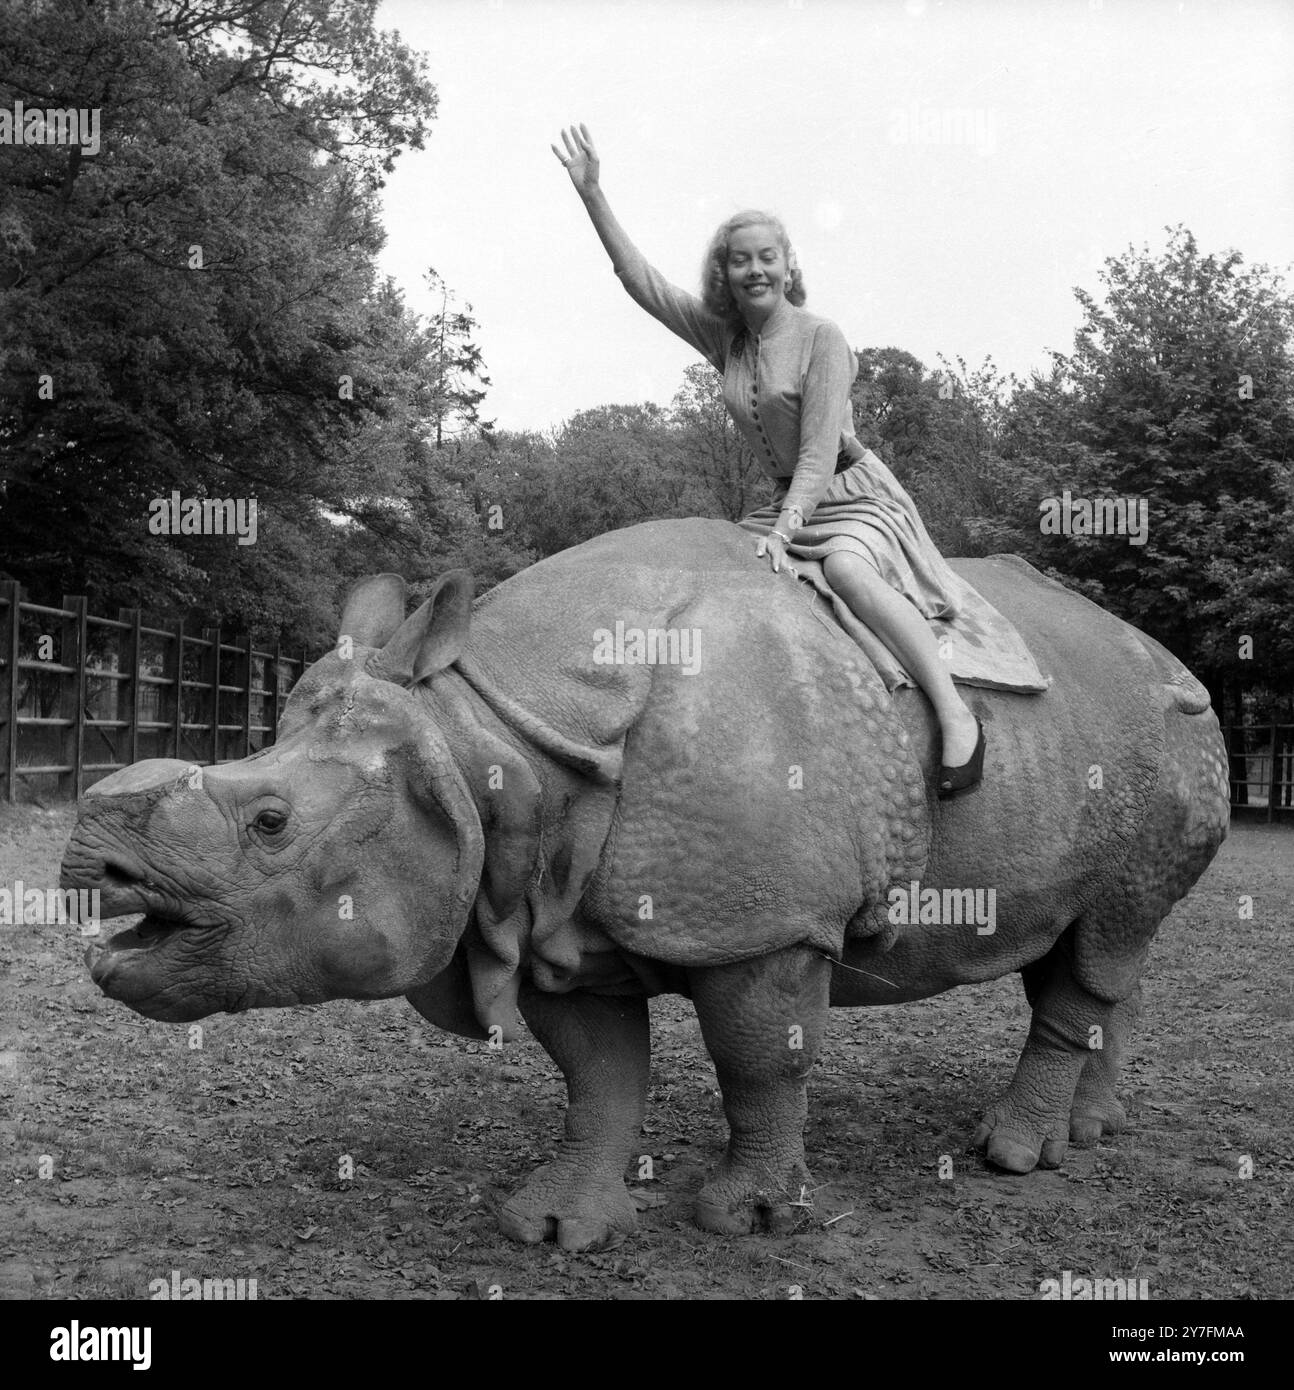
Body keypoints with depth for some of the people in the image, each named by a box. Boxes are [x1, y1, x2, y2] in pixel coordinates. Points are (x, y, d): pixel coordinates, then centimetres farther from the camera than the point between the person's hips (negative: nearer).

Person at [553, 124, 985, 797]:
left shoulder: (821, 338, -12)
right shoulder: (724, 336, 5)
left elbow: (819, 451, -19)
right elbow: (642, 279, 2)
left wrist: (782, 531, -29)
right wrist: (591, 192, -5)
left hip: (856, 496, -7)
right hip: (786, 502, 7)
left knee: (845, 567, -36)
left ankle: (958, 717, -37)